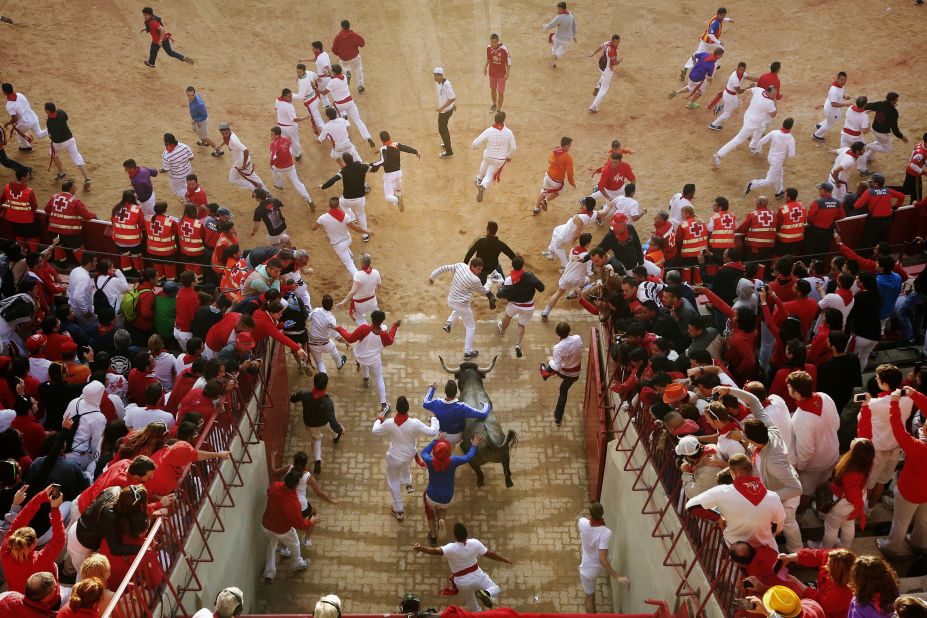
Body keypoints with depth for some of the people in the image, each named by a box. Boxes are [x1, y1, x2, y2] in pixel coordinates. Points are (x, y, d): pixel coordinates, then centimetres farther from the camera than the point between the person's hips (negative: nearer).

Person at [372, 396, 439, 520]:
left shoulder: (389, 423, -29)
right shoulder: (414, 424, -30)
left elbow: (376, 431, -9)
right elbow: (432, 432, -20)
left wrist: (378, 419, 10)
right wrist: (434, 418, -4)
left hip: (395, 458, -2)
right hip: (410, 455, 2)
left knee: (393, 482, 22)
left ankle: (399, 511, 33)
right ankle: (408, 484, 54)